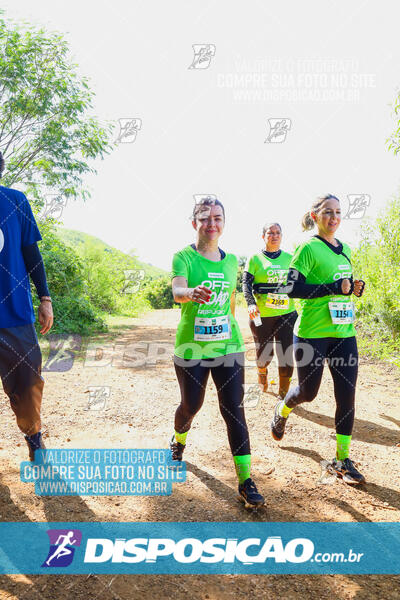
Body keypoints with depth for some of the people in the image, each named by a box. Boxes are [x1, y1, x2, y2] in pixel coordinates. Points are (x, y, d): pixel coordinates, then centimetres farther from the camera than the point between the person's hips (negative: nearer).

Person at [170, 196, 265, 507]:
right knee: (191, 405, 13)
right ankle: (179, 440, 48)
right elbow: (177, 291, -27)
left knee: (234, 410, -2)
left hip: (228, 347, 2)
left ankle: (246, 480, 7)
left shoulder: (231, 261, 6)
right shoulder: (184, 257, -7)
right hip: (192, 349, -2)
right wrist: (192, 293, -49)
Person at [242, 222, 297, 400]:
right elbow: (246, 283, -7)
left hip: (287, 313, 2)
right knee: (265, 354, 8)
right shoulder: (255, 258, 2)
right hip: (261, 315, -2)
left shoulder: (289, 258, 11)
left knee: (286, 354, -5)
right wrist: (251, 304, -22)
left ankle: (283, 395, 11)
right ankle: (262, 373, 44)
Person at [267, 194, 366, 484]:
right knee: (308, 391, 6)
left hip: (344, 332, 6)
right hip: (313, 333, -6)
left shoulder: (345, 250, 12)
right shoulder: (308, 248, -8)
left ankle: (343, 459, 17)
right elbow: (291, 288, -18)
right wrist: (335, 287, -22)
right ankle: (282, 411, 41)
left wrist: (355, 287, 0)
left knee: (347, 395, 4)